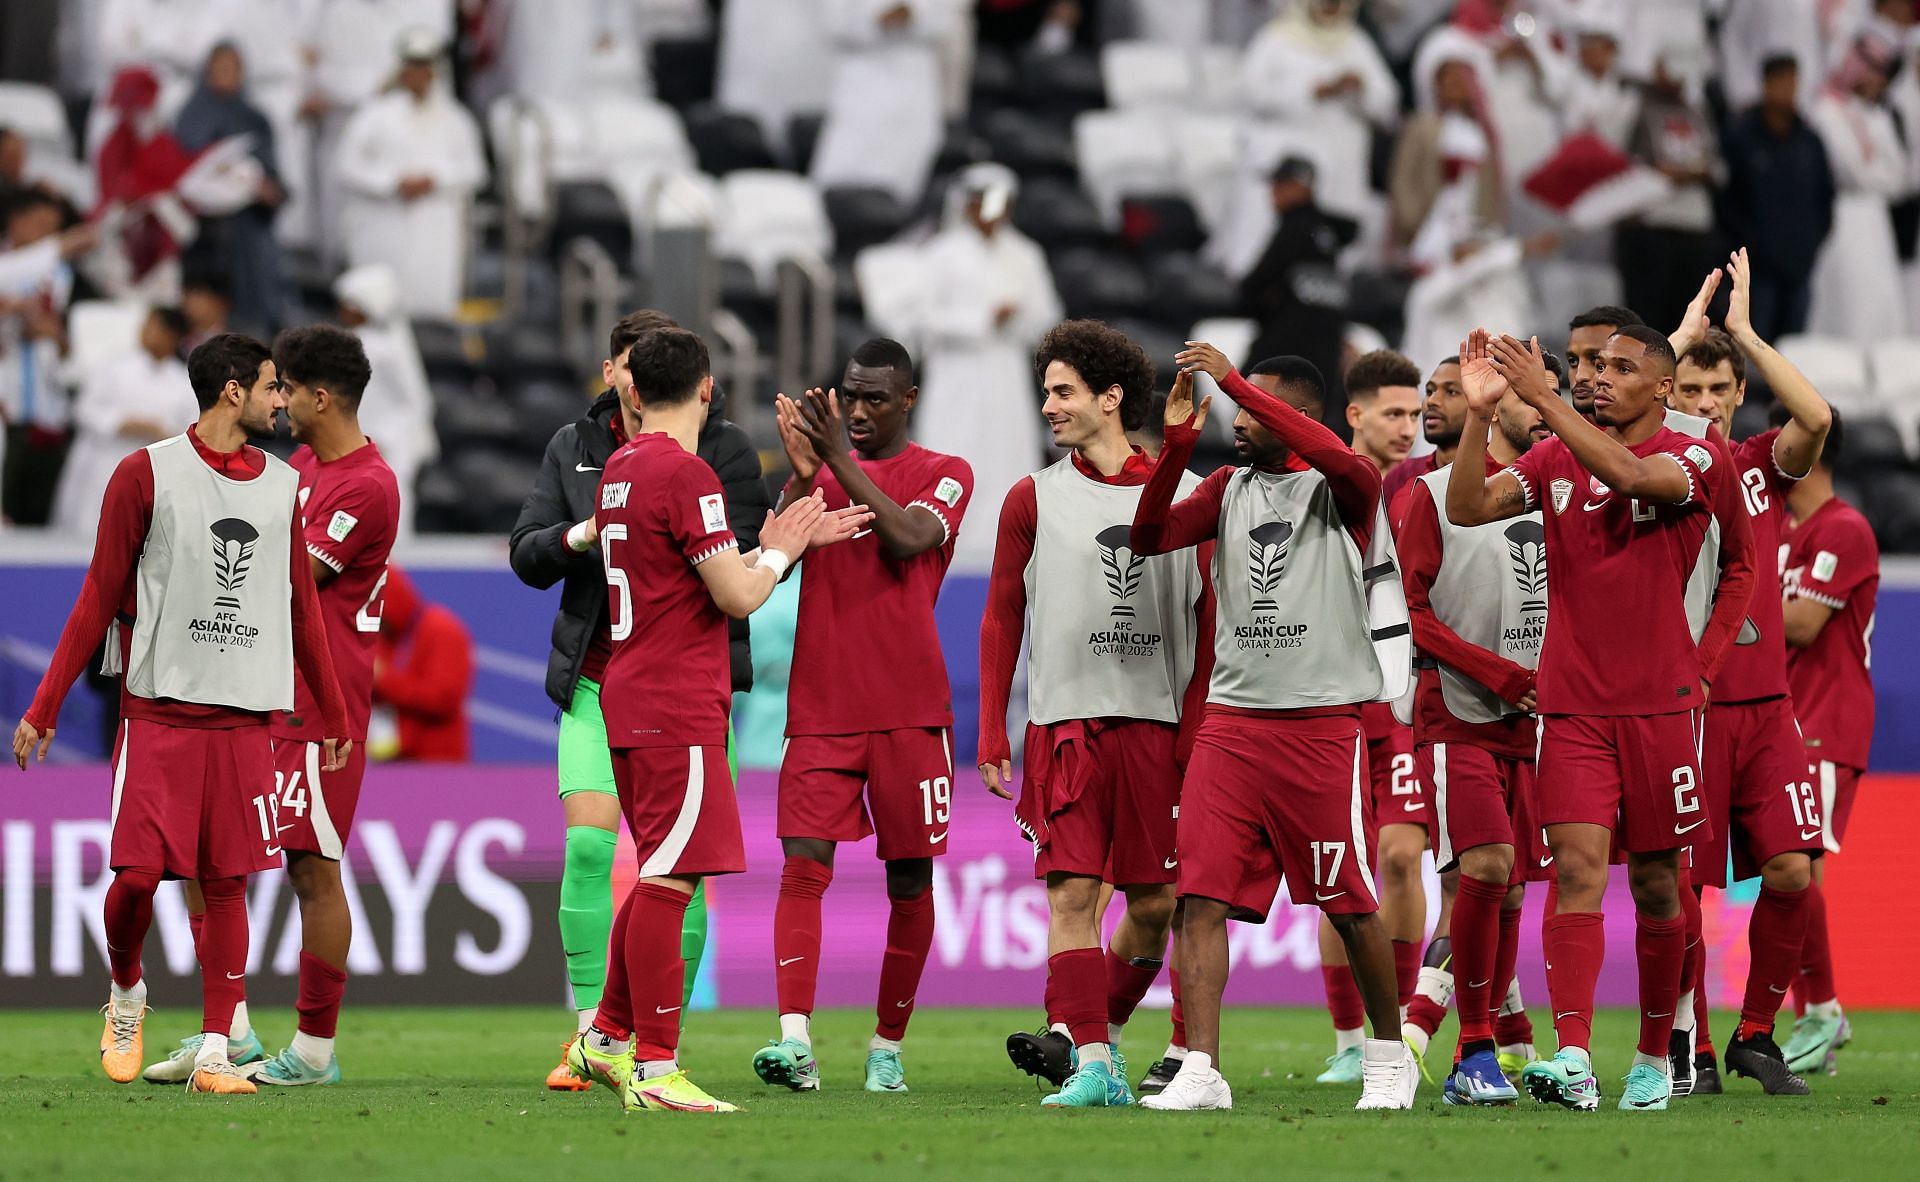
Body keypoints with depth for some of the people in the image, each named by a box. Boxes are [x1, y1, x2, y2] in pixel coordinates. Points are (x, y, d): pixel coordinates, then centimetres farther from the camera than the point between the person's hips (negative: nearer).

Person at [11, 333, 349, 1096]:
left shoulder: (282, 486, 12)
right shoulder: (148, 475, 0)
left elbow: (302, 610, 20)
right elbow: (99, 600, 2)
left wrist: (333, 714, 20)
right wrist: (44, 707, -1)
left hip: (245, 718, 3)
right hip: (158, 711, -3)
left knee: (226, 884, 0)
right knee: (138, 873, -9)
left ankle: (214, 1053, 2)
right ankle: (125, 993, 20)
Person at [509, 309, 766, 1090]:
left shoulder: (724, 451, 0)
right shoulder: (573, 449, 9)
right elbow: (525, 557, 6)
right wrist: (582, 536, -14)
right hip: (596, 680, 2)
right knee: (587, 845, -11)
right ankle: (591, 1032, -5)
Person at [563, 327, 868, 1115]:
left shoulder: (620, 471, 14)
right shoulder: (685, 475, -14)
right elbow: (737, 595, -16)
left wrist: (780, 542, 24)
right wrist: (781, 550, 2)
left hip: (631, 699, 10)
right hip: (678, 713, -10)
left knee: (658, 879, 18)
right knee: (668, 882, -8)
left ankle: (607, 1040, 23)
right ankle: (654, 1069, -9)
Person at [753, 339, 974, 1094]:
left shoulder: (943, 475, 4)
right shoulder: (820, 471, 14)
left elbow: (907, 538, -16)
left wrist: (840, 460, -16)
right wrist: (803, 470, -12)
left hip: (910, 712, -2)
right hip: (820, 711, 2)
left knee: (909, 879, 4)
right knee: (803, 862, -14)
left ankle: (888, 1046, 17)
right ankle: (795, 1040, -23)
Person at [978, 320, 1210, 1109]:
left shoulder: (1184, 495, 7)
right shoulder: (1034, 499, 7)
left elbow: (1211, 621, 10)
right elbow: (1001, 620, 9)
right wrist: (992, 735, 2)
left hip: (1158, 725, 1)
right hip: (1066, 723, -1)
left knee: (1154, 903, 2)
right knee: (1072, 891, -11)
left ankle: (1094, 1028, 21)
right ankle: (1092, 1061, -13)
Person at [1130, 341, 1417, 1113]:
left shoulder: (1340, 492, -4)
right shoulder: (1230, 489, 13)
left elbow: (1344, 463, -27)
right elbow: (1150, 537, 3)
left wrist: (1235, 381, -27)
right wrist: (1177, 441, -10)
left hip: (1322, 722, -5)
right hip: (1231, 720, 5)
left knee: (1350, 904, 3)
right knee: (1200, 896, -8)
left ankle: (1389, 1056, 22)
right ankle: (1201, 1071, -10)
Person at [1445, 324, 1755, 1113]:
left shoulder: (1692, 461, -4)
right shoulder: (1556, 459, 8)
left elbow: (1630, 476, -25)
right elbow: (1466, 508, -2)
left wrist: (1543, 399, -27)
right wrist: (1481, 412, -14)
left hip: (1660, 706, -2)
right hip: (1573, 706, 2)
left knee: (1656, 883, 6)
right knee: (1579, 868, -12)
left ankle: (1654, 1058, 22)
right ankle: (1573, 1059, -22)